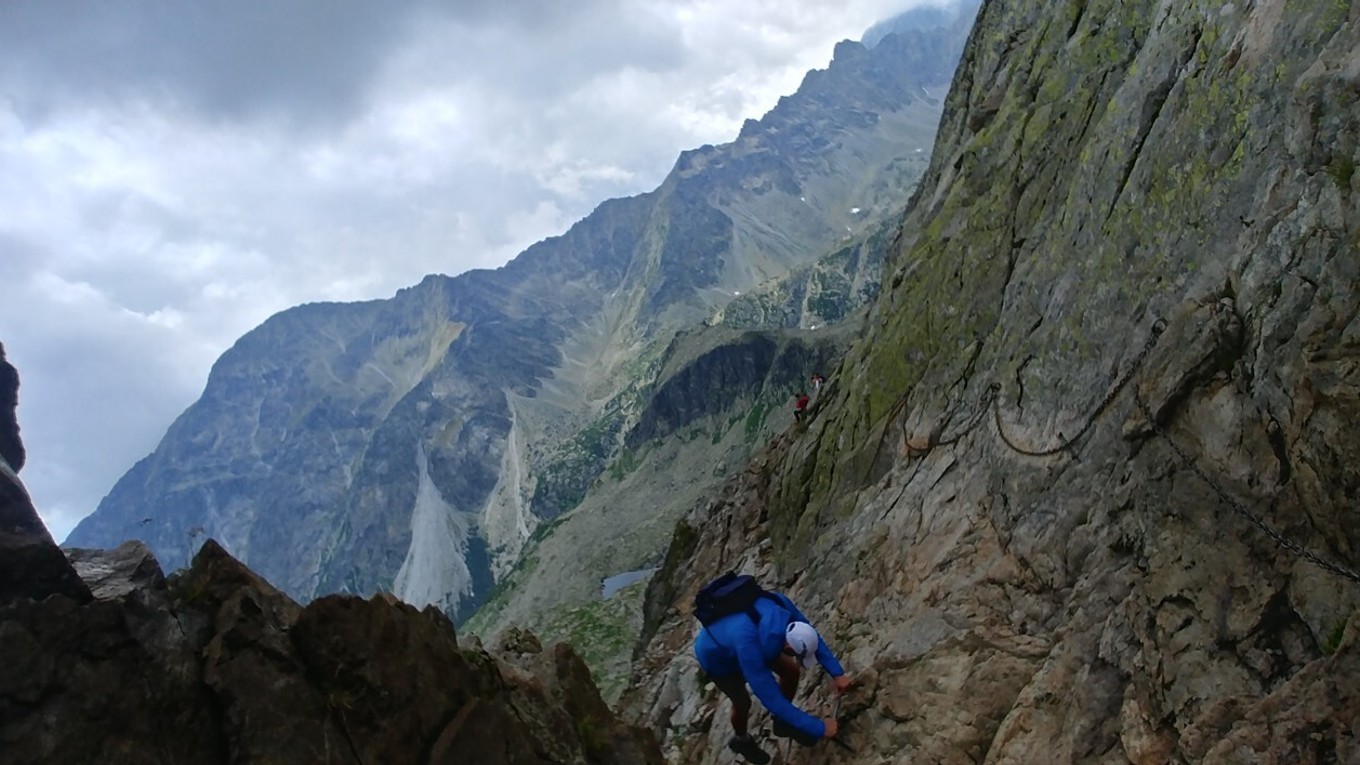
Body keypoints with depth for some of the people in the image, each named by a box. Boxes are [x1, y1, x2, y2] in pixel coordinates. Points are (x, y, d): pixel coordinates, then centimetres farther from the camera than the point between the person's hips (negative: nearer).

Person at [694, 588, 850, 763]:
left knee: (792, 672, 1)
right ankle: (740, 740, 40)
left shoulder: (780, 604, -34)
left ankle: (783, 723, 27)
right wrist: (818, 728, -35)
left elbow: (813, 635, -13)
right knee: (743, 703, 6)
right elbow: (773, 700, -40)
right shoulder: (748, 646, -48)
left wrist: (837, 673, -18)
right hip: (717, 656, -5)